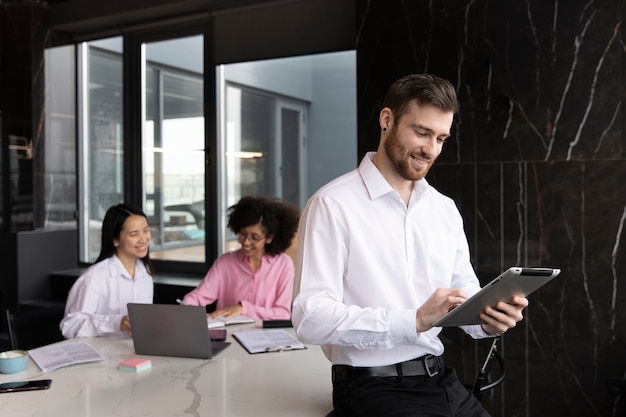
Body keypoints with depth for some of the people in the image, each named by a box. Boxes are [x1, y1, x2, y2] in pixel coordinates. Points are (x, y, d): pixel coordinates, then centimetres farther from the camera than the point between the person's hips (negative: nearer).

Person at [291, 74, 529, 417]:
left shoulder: (445, 210, 10)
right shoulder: (332, 205, -12)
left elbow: (467, 296, 13)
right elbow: (310, 317, -19)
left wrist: (489, 320, -10)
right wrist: (415, 321, -27)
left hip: (441, 380, 6)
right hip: (372, 388, -6)